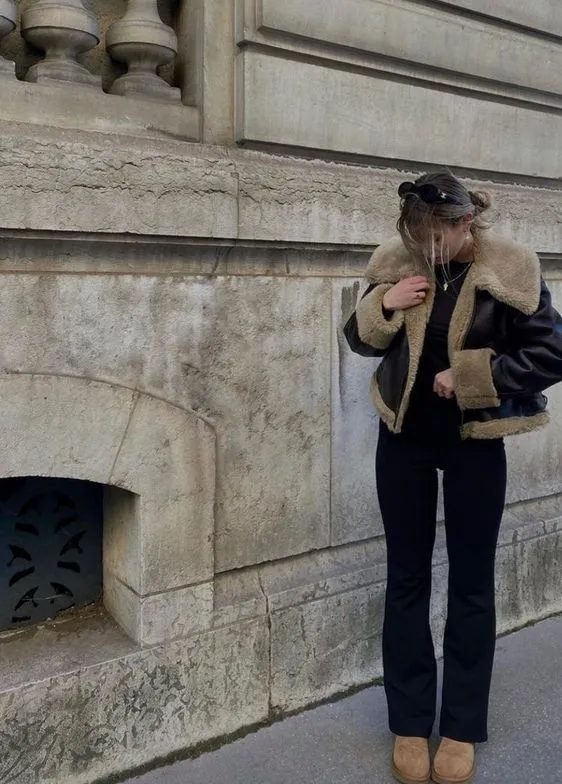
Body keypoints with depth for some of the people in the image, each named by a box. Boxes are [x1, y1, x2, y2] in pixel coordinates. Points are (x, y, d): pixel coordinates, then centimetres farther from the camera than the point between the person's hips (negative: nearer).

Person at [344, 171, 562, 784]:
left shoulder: (510, 270, -12)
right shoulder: (396, 261, -3)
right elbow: (359, 340, 5)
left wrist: (470, 376, -19)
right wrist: (383, 304, -15)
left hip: (474, 441, -2)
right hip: (404, 435, 3)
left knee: (472, 582, 8)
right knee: (406, 578, 9)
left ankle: (462, 728, 25)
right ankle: (409, 724, 24)